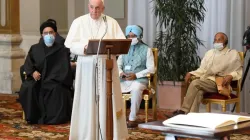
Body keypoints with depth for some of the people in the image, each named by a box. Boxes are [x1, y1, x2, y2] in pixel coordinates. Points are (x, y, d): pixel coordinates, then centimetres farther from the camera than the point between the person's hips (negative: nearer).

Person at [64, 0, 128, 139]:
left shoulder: (112, 22, 8)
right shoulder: (79, 22, 4)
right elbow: (70, 44, -3)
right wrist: (85, 47, -21)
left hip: (107, 67, 1)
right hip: (87, 68, -1)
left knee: (108, 101, 2)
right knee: (87, 101, 0)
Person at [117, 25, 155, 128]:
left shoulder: (146, 50, 5)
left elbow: (151, 69, -3)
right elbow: (118, 64, 16)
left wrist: (136, 75, -16)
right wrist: (120, 72, -8)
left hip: (139, 79, -4)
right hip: (124, 79, 4)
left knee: (136, 88, -38)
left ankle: (132, 119, -30)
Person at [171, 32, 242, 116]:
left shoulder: (233, 54, 9)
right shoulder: (210, 53, 25)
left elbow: (239, 71, 3)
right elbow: (202, 70, 22)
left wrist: (231, 76, -19)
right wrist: (191, 73, 3)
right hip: (206, 81, 4)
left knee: (195, 83, -30)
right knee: (198, 91, -34)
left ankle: (183, 111, -27)